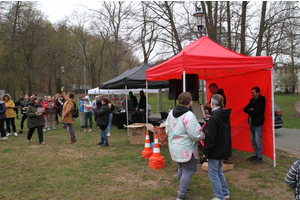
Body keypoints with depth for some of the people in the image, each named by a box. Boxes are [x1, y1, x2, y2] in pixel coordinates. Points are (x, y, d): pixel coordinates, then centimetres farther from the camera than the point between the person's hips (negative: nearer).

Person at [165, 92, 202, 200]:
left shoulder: (171, 113, 3)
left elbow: (167, 129, 11)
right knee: (188, 171, 3)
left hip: (174, 146, 9)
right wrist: (201, 137, -2)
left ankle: (182, 188, 41)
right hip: (186, 148, -9)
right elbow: (195, 135, -22)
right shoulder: (189, 116, -23)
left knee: (181, 168, 24)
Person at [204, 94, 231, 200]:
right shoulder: (225, 116, 4)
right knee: (219, 171, 24)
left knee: (213, 174, 6)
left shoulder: (213, 118, -22)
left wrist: (206, 152, -13)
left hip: (215, 151, -9)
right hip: (224, 149, 9)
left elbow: (211, 138, -21)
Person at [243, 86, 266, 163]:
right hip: (251, 123, 8)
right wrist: (251, 110, -10)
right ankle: (255, 155, 26)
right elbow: (245, 109, 8)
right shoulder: (252, 100, 15)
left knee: (258, 141, -2)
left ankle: (259, 157, 8)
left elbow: (255, 112, -20)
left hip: (257, 124, -8)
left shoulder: (261, 100, -11)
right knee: (253, 141, 14)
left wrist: (249, 110, -4)